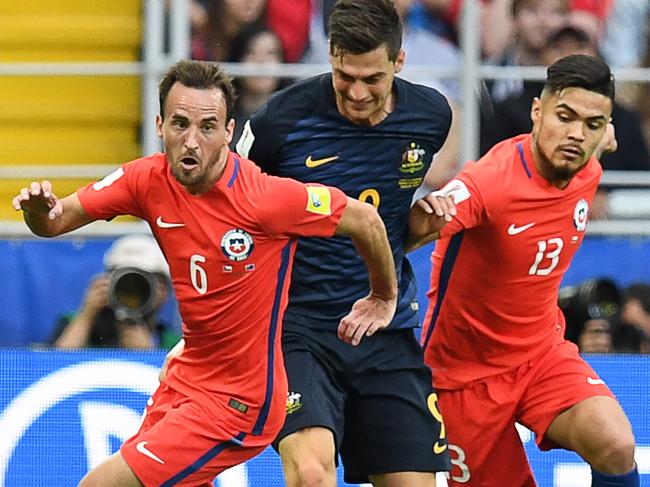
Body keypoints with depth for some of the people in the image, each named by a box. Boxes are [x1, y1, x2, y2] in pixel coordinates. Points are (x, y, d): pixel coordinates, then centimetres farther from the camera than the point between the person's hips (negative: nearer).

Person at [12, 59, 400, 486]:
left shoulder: (265, 198, -24)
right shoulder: (148, 180, -7)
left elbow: (365, 221, -11)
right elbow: (58, 221, 0)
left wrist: (384, 299, 5)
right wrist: (41, 210, -24)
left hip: (238, 403, -7)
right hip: (186, 378, 7)